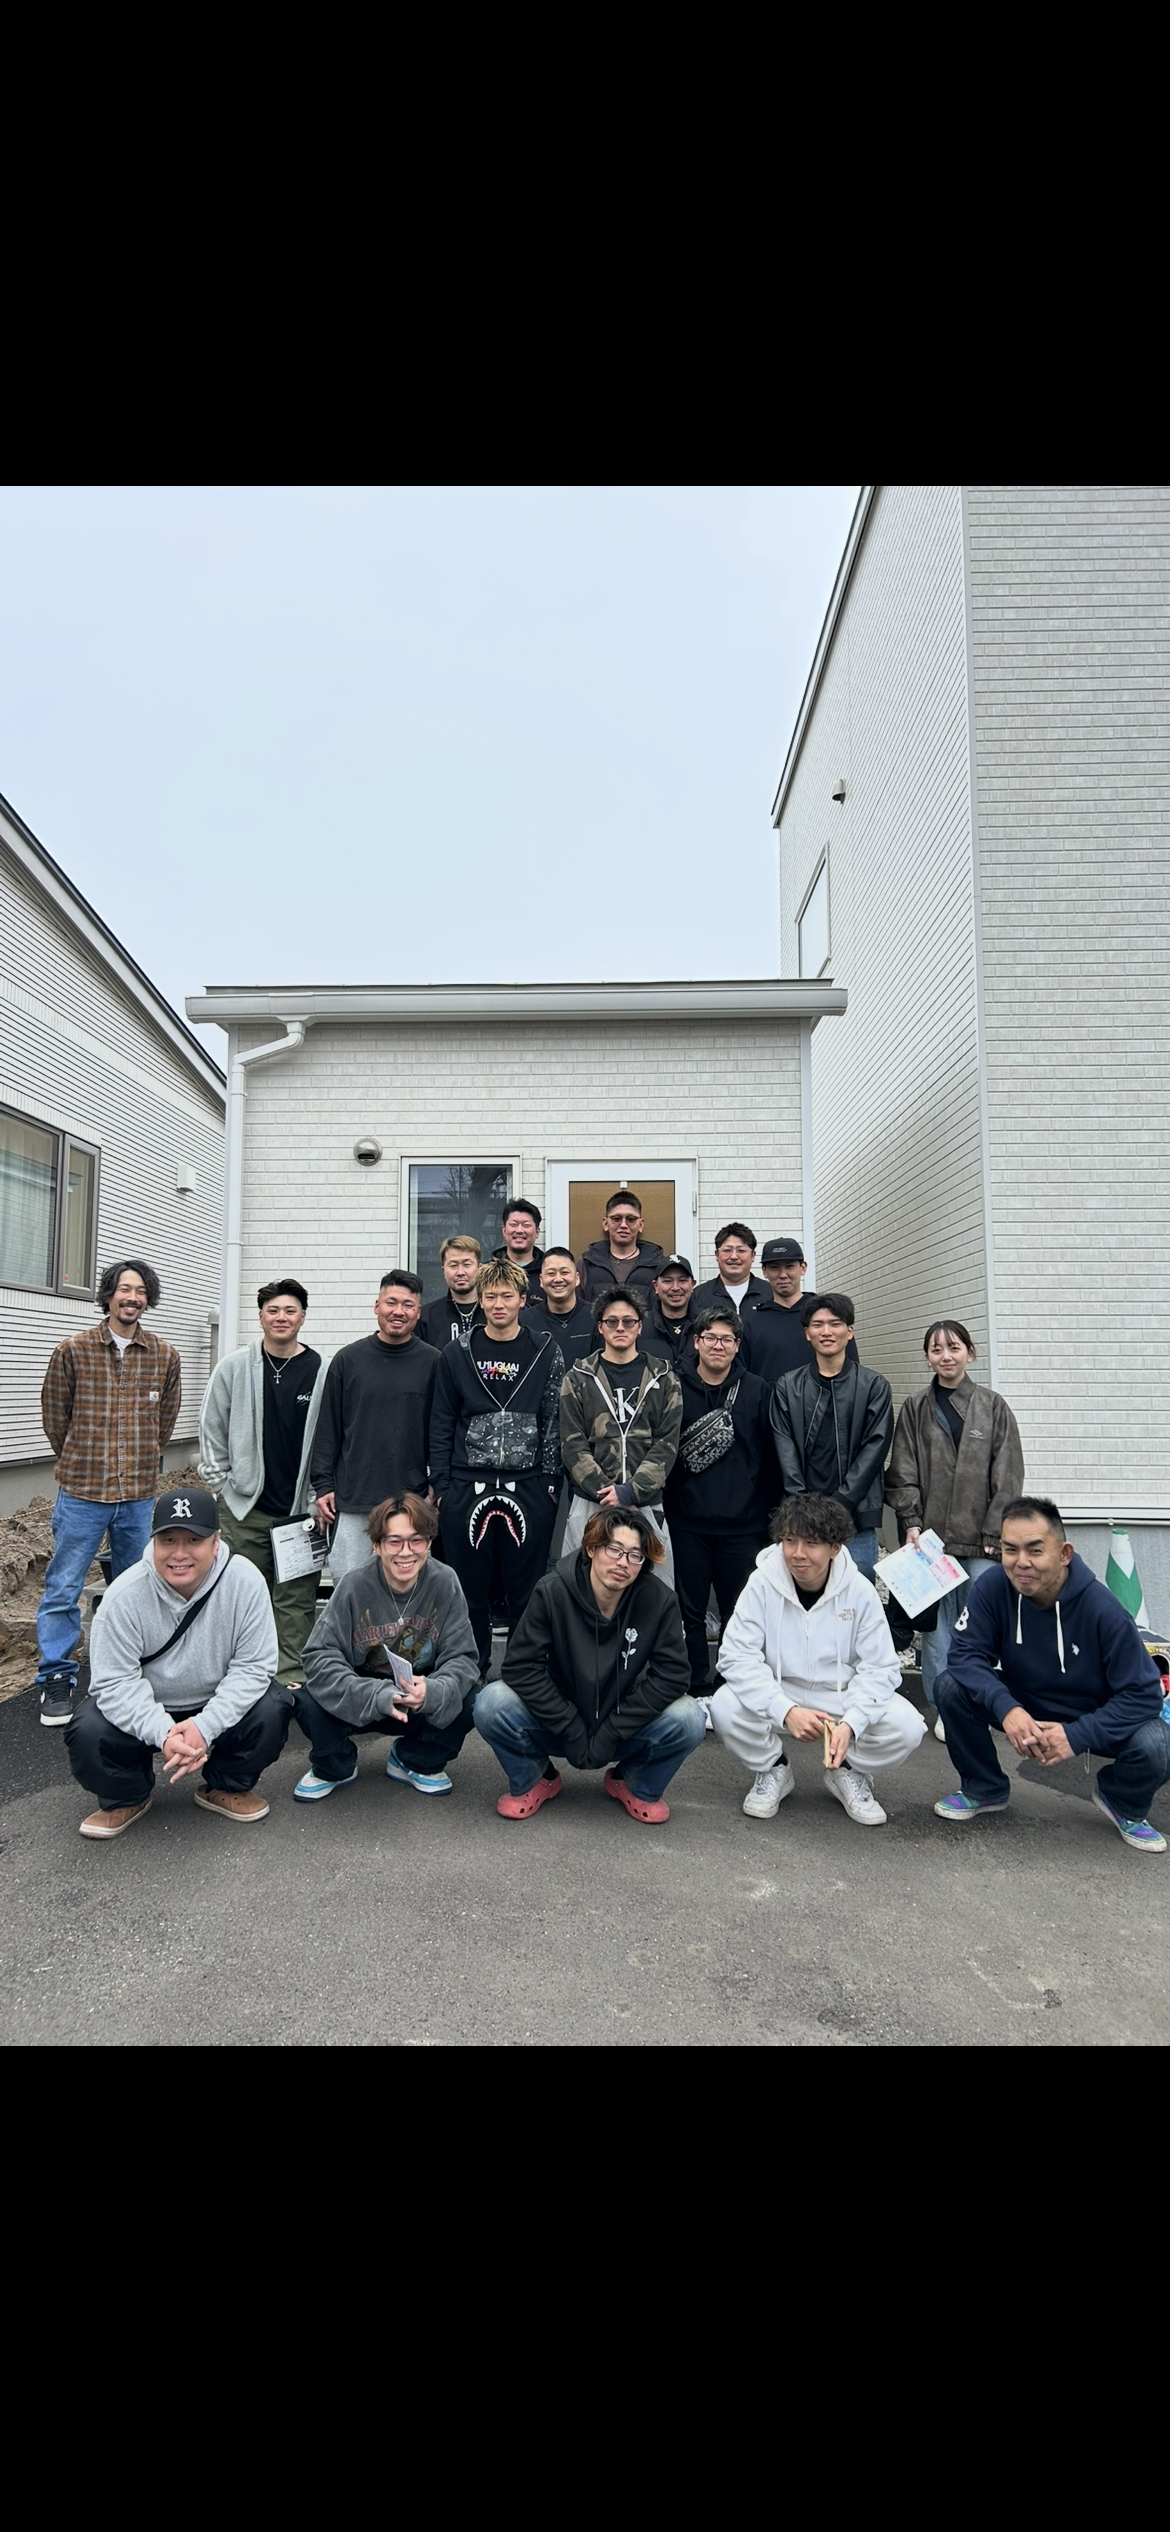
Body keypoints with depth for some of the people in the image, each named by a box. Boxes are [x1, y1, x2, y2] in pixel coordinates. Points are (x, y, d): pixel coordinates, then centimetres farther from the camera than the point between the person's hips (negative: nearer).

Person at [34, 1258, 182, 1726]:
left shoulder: (164, 1356, 2)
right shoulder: (73, 1349, -3)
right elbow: (54, 1415, 5)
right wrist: (80, 1465, 11)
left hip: (140, 1495, 2)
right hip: (81, 1493, -2)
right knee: (62, 1589, 2)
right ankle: (57, 1678, 17)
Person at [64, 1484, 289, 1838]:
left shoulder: (244, 1581, -23)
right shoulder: (124, 1594, -22)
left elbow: (252, 1667, -18)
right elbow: (115, 1682, -20)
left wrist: (205, 1726, -31)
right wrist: (163, 1733, -34)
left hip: (219, 1704, 0)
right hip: (143, 1708, 0)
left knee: (272, 1709, -25)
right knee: (88, 1735, -26)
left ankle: (227, 1787, 8)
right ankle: (127, 1797, 9)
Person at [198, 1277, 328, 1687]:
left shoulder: (321, 1372, -2)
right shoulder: (235, 1366, 1)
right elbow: (211, 1428, 7)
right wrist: (219, 1484, 4)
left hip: (300, 1508, -1)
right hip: (243, 1505, 1)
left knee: (296, 1599, 6)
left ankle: (292, 1676, 18)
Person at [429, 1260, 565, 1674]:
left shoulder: (545, 1352, 4)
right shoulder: (457, 1355, 6)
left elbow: (554, 1421, 3)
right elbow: (441, 1427, 6)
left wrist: (549, 1481, -2)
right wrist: (441, 1487, 2)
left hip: (529, 1491, 0)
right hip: (466, 1489, 1)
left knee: (525, 1594, 6)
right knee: (471, 1593, 8)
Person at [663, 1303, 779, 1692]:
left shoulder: (757, 1392, 4)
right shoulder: (675, 1389, 0)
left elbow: (770, 1460, 4)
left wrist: (768, 1516, 2)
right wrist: (663, 1504, -4)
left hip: (743, 1524, 1)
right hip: (687, 1523, 0)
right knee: (691, 1611, 9)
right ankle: (695, 1690, 22)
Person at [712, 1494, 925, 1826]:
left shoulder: (859, 1591, -13)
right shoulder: (762, 1584, -16)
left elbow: (879, 1668, -12)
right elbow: (737, 1656, -20)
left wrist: (850, 1723, -28)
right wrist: (787, 1711, -31)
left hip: (843, 1698, 1)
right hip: (778, 1697, 0)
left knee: (906, 1726, -25)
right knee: (725, 1708, -29)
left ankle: (849, 1772, 10)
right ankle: (771, 1769, 6)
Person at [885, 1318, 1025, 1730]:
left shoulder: (993, 1406, 4)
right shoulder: (915, 1408, 6)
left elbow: (1007, 1476, 2)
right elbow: (902, 1472, 5)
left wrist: (994, 1532, -4)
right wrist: (911, 1522, -5)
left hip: (979, 1539, -1)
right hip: (930, 1535, 1)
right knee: (935, 1622, 6)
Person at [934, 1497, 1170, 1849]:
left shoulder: (1102, 1609, -27)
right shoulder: (993, 1586, -22)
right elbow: (965, 1653, -20)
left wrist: (1076, 1735, -33)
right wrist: (1005, 1707, -38)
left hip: (1093, 1715, -2)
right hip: (1023, 1705, 2)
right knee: (951, 1686, -23)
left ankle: (1122, 1803, 9)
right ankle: (984, 1789, 6)